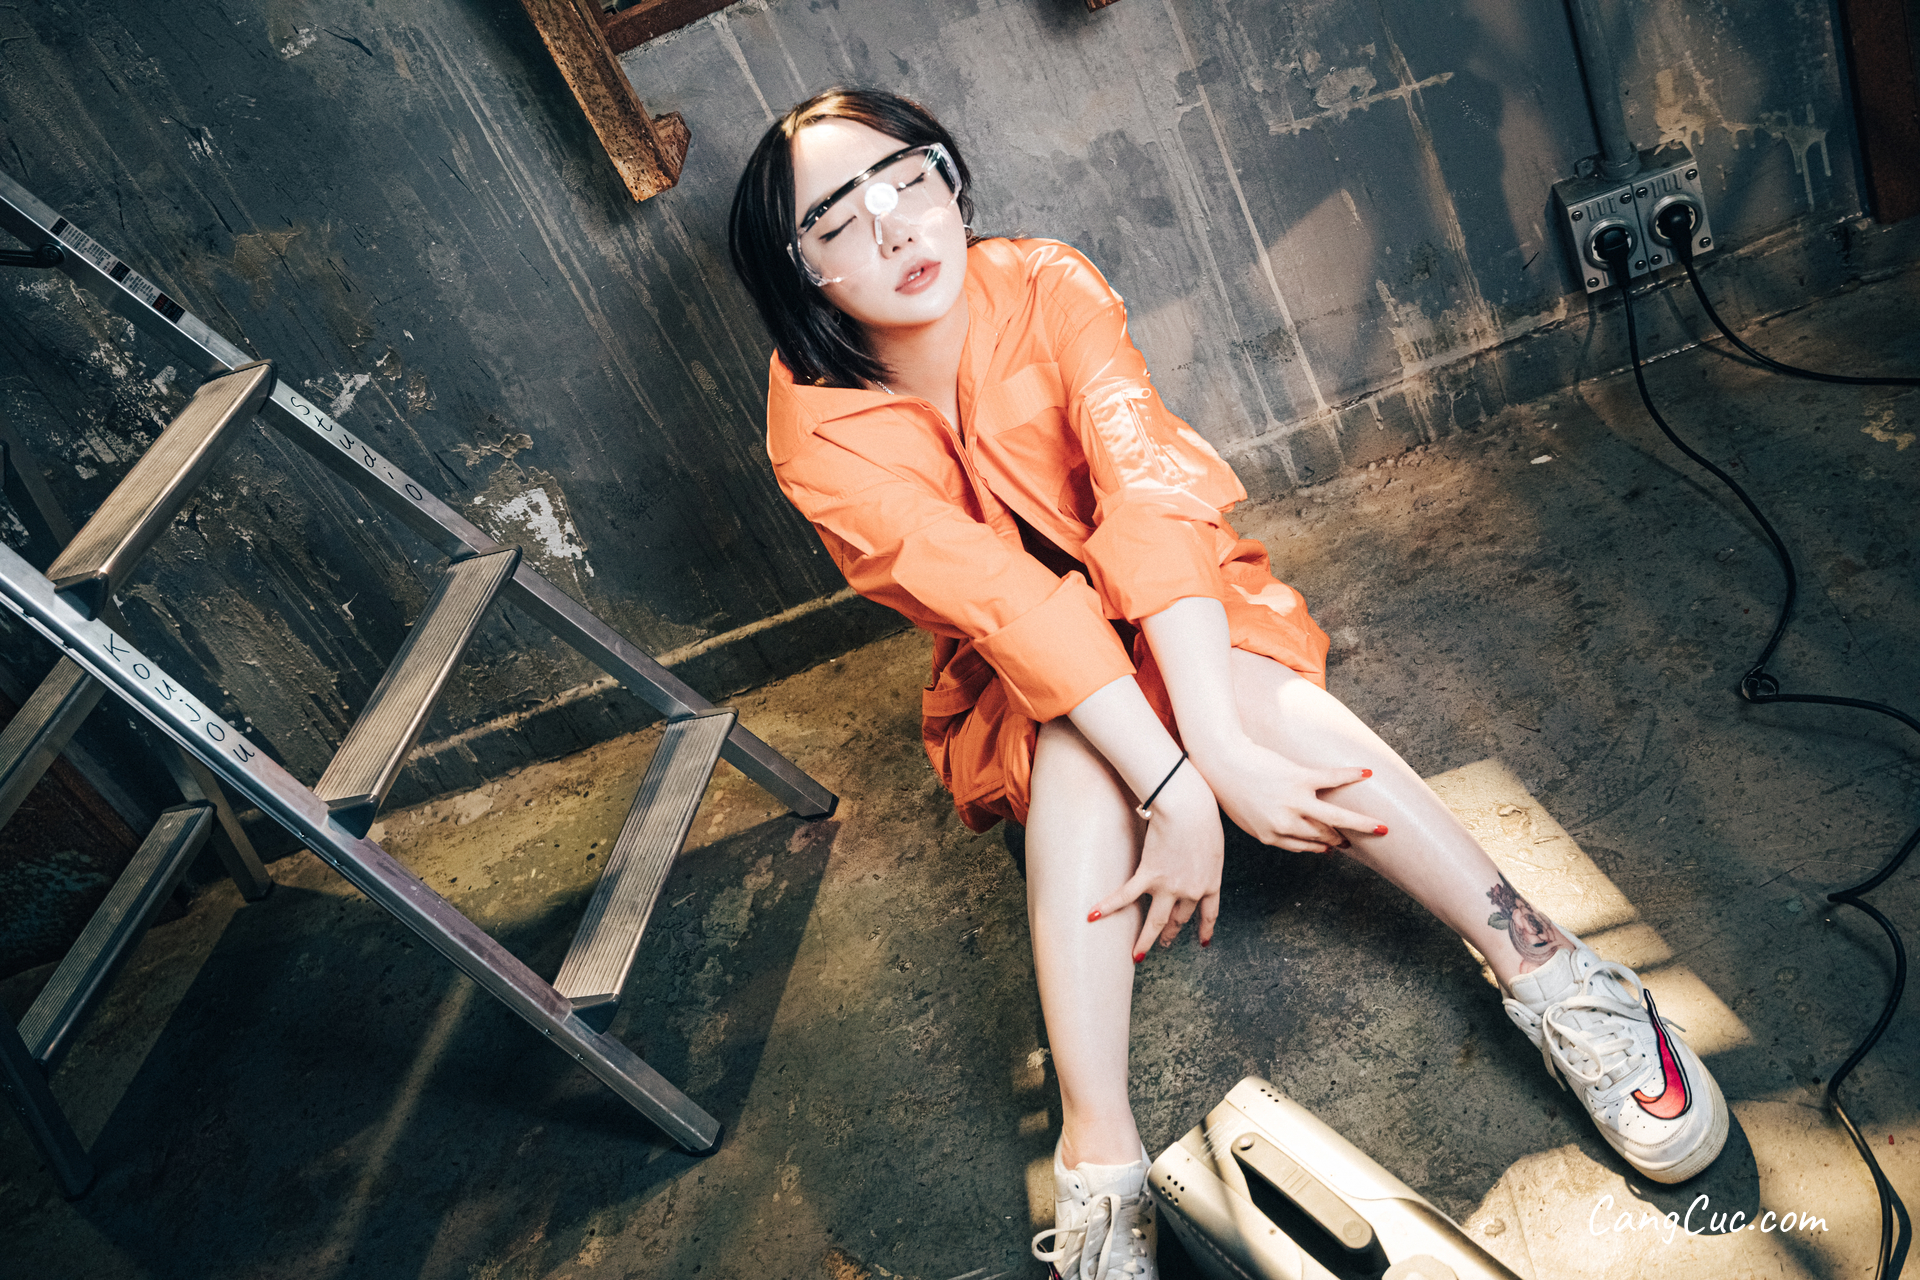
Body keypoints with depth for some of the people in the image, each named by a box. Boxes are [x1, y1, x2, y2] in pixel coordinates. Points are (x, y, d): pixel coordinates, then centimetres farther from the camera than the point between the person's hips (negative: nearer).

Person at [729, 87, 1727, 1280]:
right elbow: (1005, 600, -32)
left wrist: (1218, 742, -41)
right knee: (1080, 749, -34)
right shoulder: (821, 431, -22)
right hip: (1020, 670, 0)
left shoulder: (1046, 287, -19)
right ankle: (1099, 1158, -36)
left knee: (1253, 694, -32)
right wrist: (1187, 779, -38)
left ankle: (1550, 970, -26)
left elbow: (1152, 500, -30)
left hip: (1180, 603, 1)